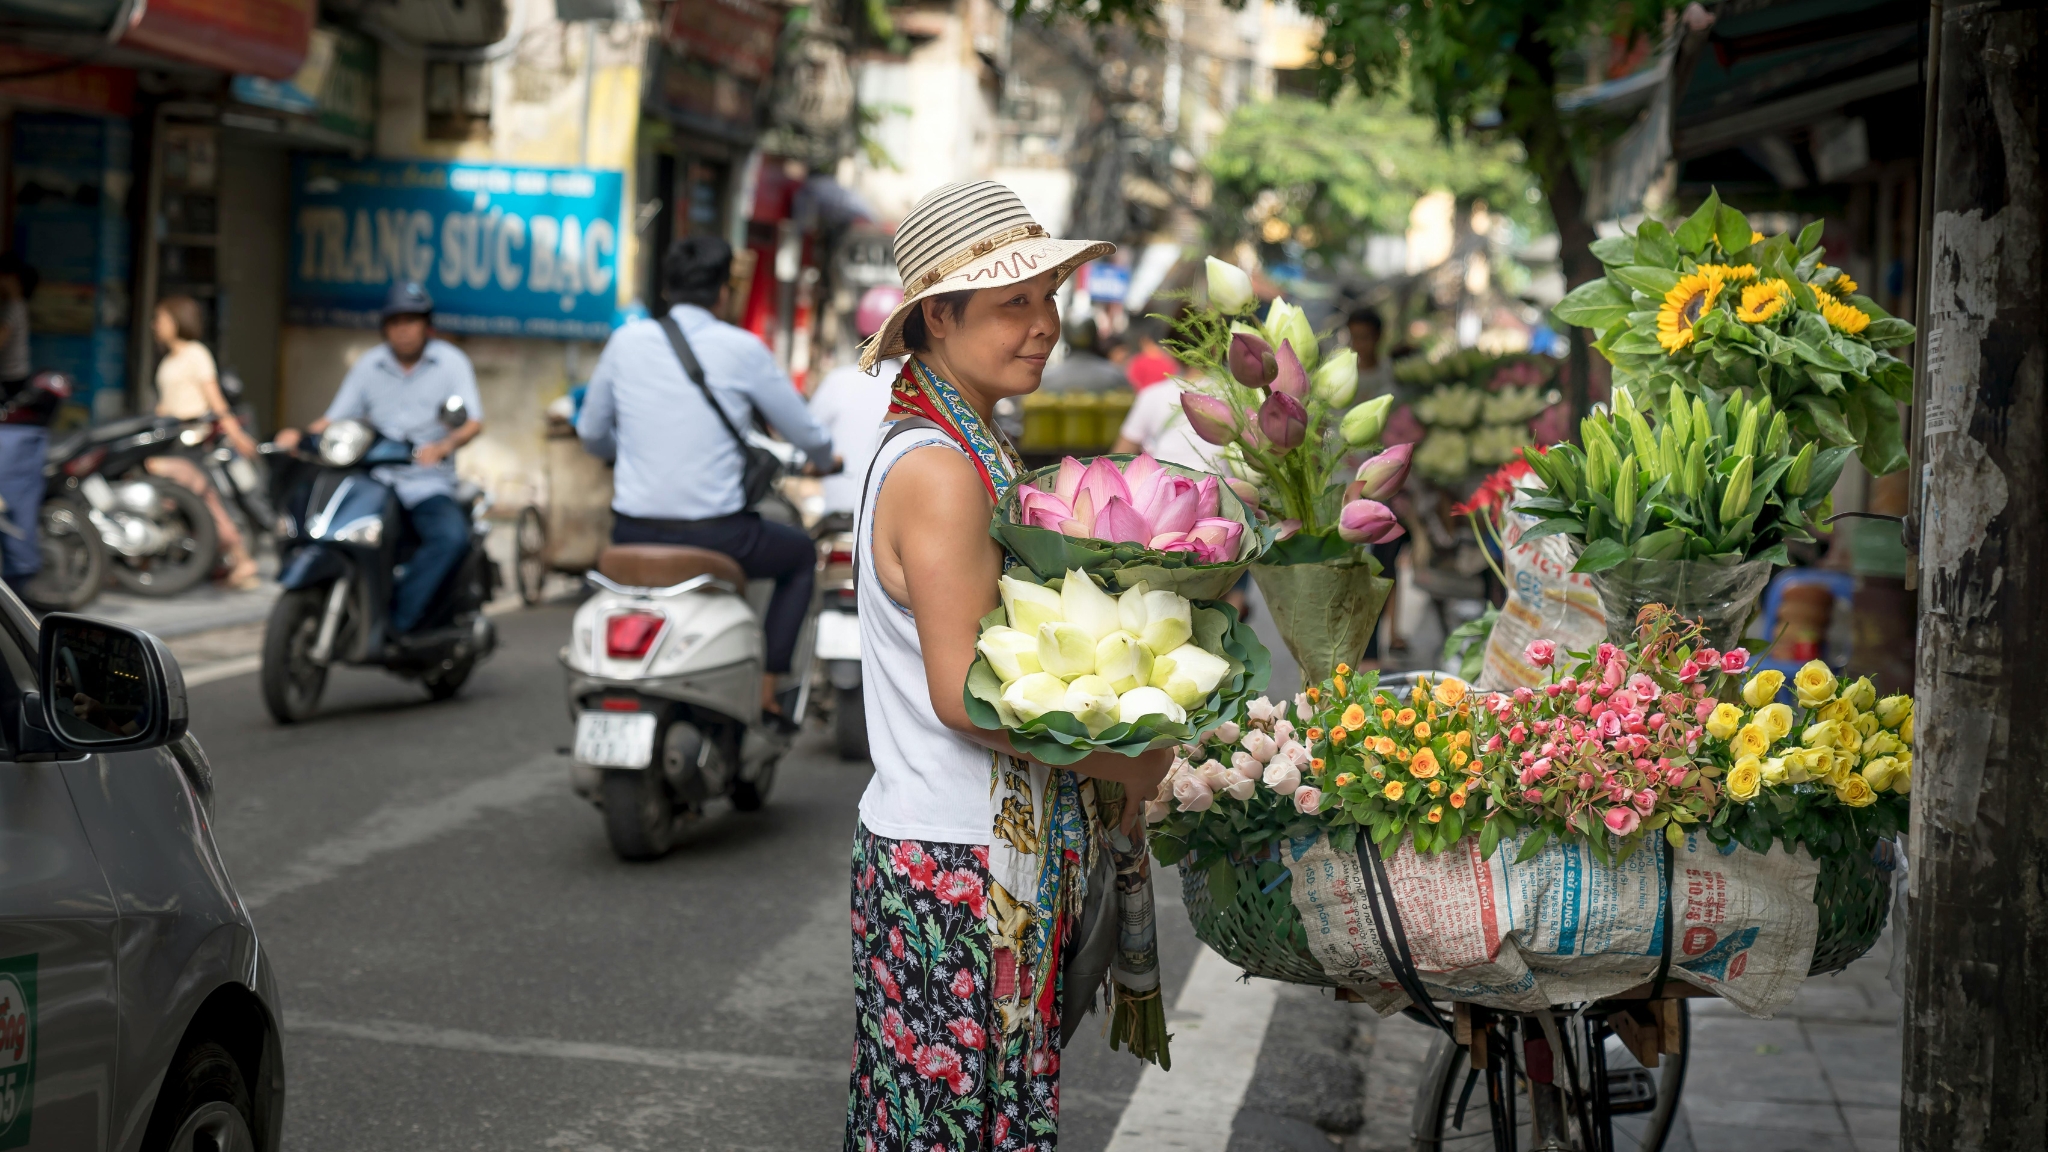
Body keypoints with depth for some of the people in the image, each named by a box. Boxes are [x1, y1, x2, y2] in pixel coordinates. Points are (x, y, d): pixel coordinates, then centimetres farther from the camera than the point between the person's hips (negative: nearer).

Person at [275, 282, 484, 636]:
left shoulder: (451, 362, 4)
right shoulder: (368, 365, 13)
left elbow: (474, 422, -8)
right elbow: (336, 419, 11)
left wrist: (443, 445, -29)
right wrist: (301, 435, -10)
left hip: (428, 484, -3)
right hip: (374, 478, 3)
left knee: (452, 535, -33)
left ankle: (396, 622, -32)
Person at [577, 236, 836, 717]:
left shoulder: (626, 341, 2)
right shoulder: (742, 348, -6)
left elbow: (592, 434, 14)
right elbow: (805, 433, 4)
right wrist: (823, 461, 28)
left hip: (633, 530, 4)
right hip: (715, 530, -3)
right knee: (802, 555, 26)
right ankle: (767, 686, 18)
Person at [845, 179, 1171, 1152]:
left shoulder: (973, 452, 13)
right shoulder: (938, 472, -18)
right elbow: (964, 693, -21)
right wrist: (1122, 762, -11)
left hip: (1001, 853, 10)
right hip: (949, 865, -10)